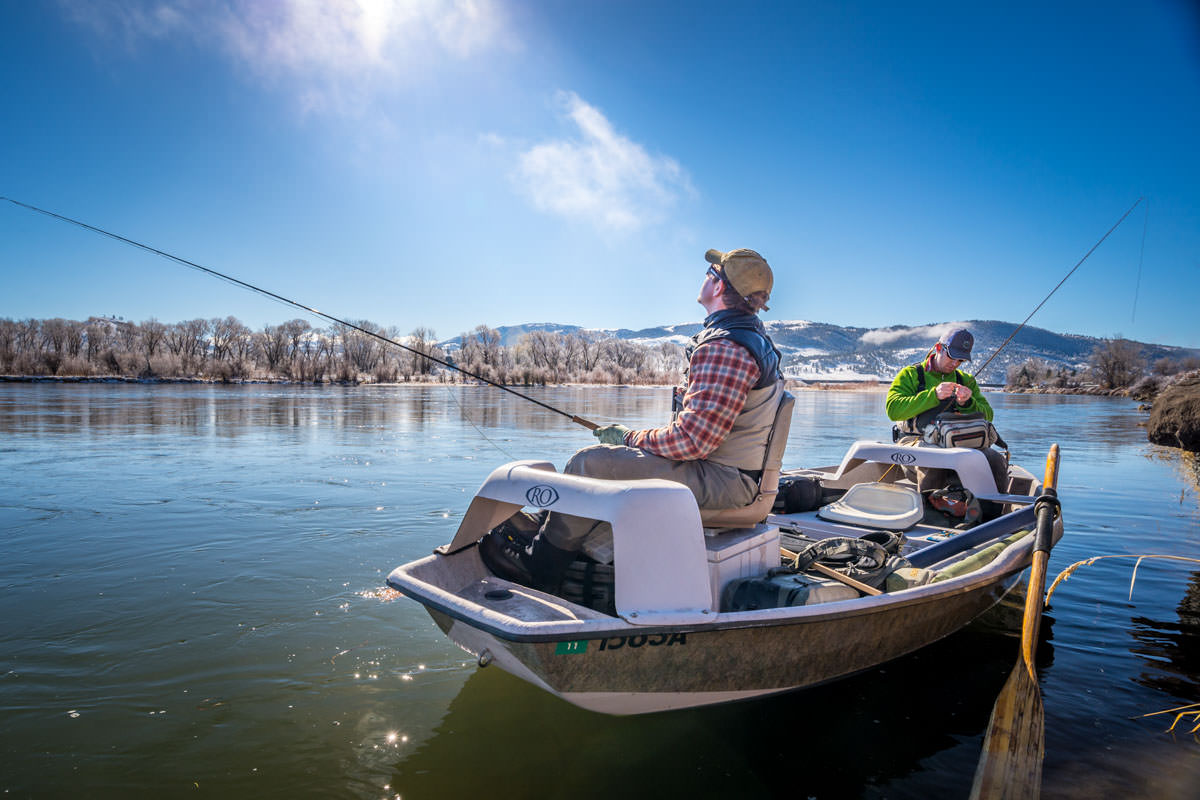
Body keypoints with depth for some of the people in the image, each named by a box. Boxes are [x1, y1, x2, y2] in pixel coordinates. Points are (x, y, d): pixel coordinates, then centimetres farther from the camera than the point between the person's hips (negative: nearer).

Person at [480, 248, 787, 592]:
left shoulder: (724, 347, -22)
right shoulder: (754, 337, 15)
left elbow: (694, 439, -27)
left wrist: (633, 438, -10)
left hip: (719, 479, -11)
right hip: (737, 474, 11)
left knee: (589, 463, -11)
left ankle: (540, 564, 6)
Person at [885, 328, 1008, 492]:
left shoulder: (966, 380, 21)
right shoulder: (911, 374, 8)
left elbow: (987, 416, 12)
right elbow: (893, 410, -10)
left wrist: (967, 403, -10)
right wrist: (934, 395, -18)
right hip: (916, 439, -4)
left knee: (996, 460, -23)